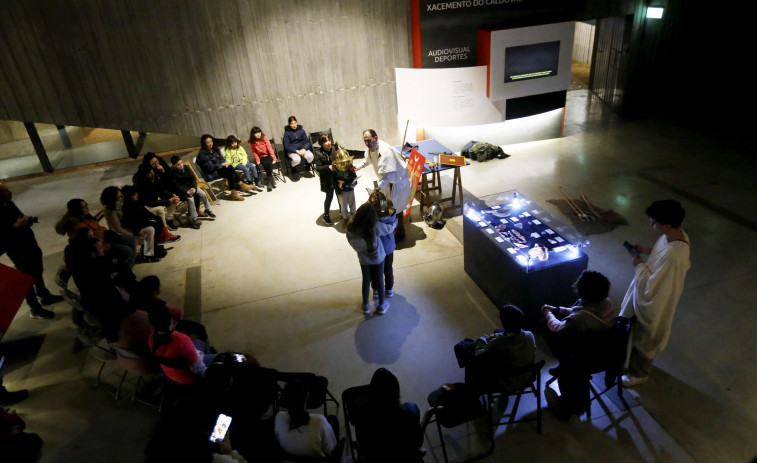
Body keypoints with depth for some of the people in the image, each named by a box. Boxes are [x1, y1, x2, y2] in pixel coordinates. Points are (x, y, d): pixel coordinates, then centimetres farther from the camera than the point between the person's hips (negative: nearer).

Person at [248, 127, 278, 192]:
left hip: (268, 155, -1)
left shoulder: (264, 138, -8)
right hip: (261, 157, 1)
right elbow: (254, 152, 5)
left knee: (269, 163, -32)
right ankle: (272, 179, -22)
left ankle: (269, 182, -25)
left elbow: (270, 148, -10)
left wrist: (274, 158, -16)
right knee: (265, 164, -31)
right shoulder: (252, 142, -2)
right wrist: (257, 160, -9)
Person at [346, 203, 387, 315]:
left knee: (366, 281, 25)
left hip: (364, 259, 2)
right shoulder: (375, 228, -38)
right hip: (378, 258, -2)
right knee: (379, 281, 21)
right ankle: (381, 305, 42)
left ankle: (365, 306, 42)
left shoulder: (351, 229, -28)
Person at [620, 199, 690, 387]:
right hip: (647, 294, 9)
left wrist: (639, 265, -19)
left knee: (644, 338, 17)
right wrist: (647, 251, -4)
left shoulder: (673, 255, -41)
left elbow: (651, 287, -31)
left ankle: (639, 373, 43)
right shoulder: (678, 234, -12)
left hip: (654, 301, -9)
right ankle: (635, 358, 57)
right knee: (637, 331, 31)